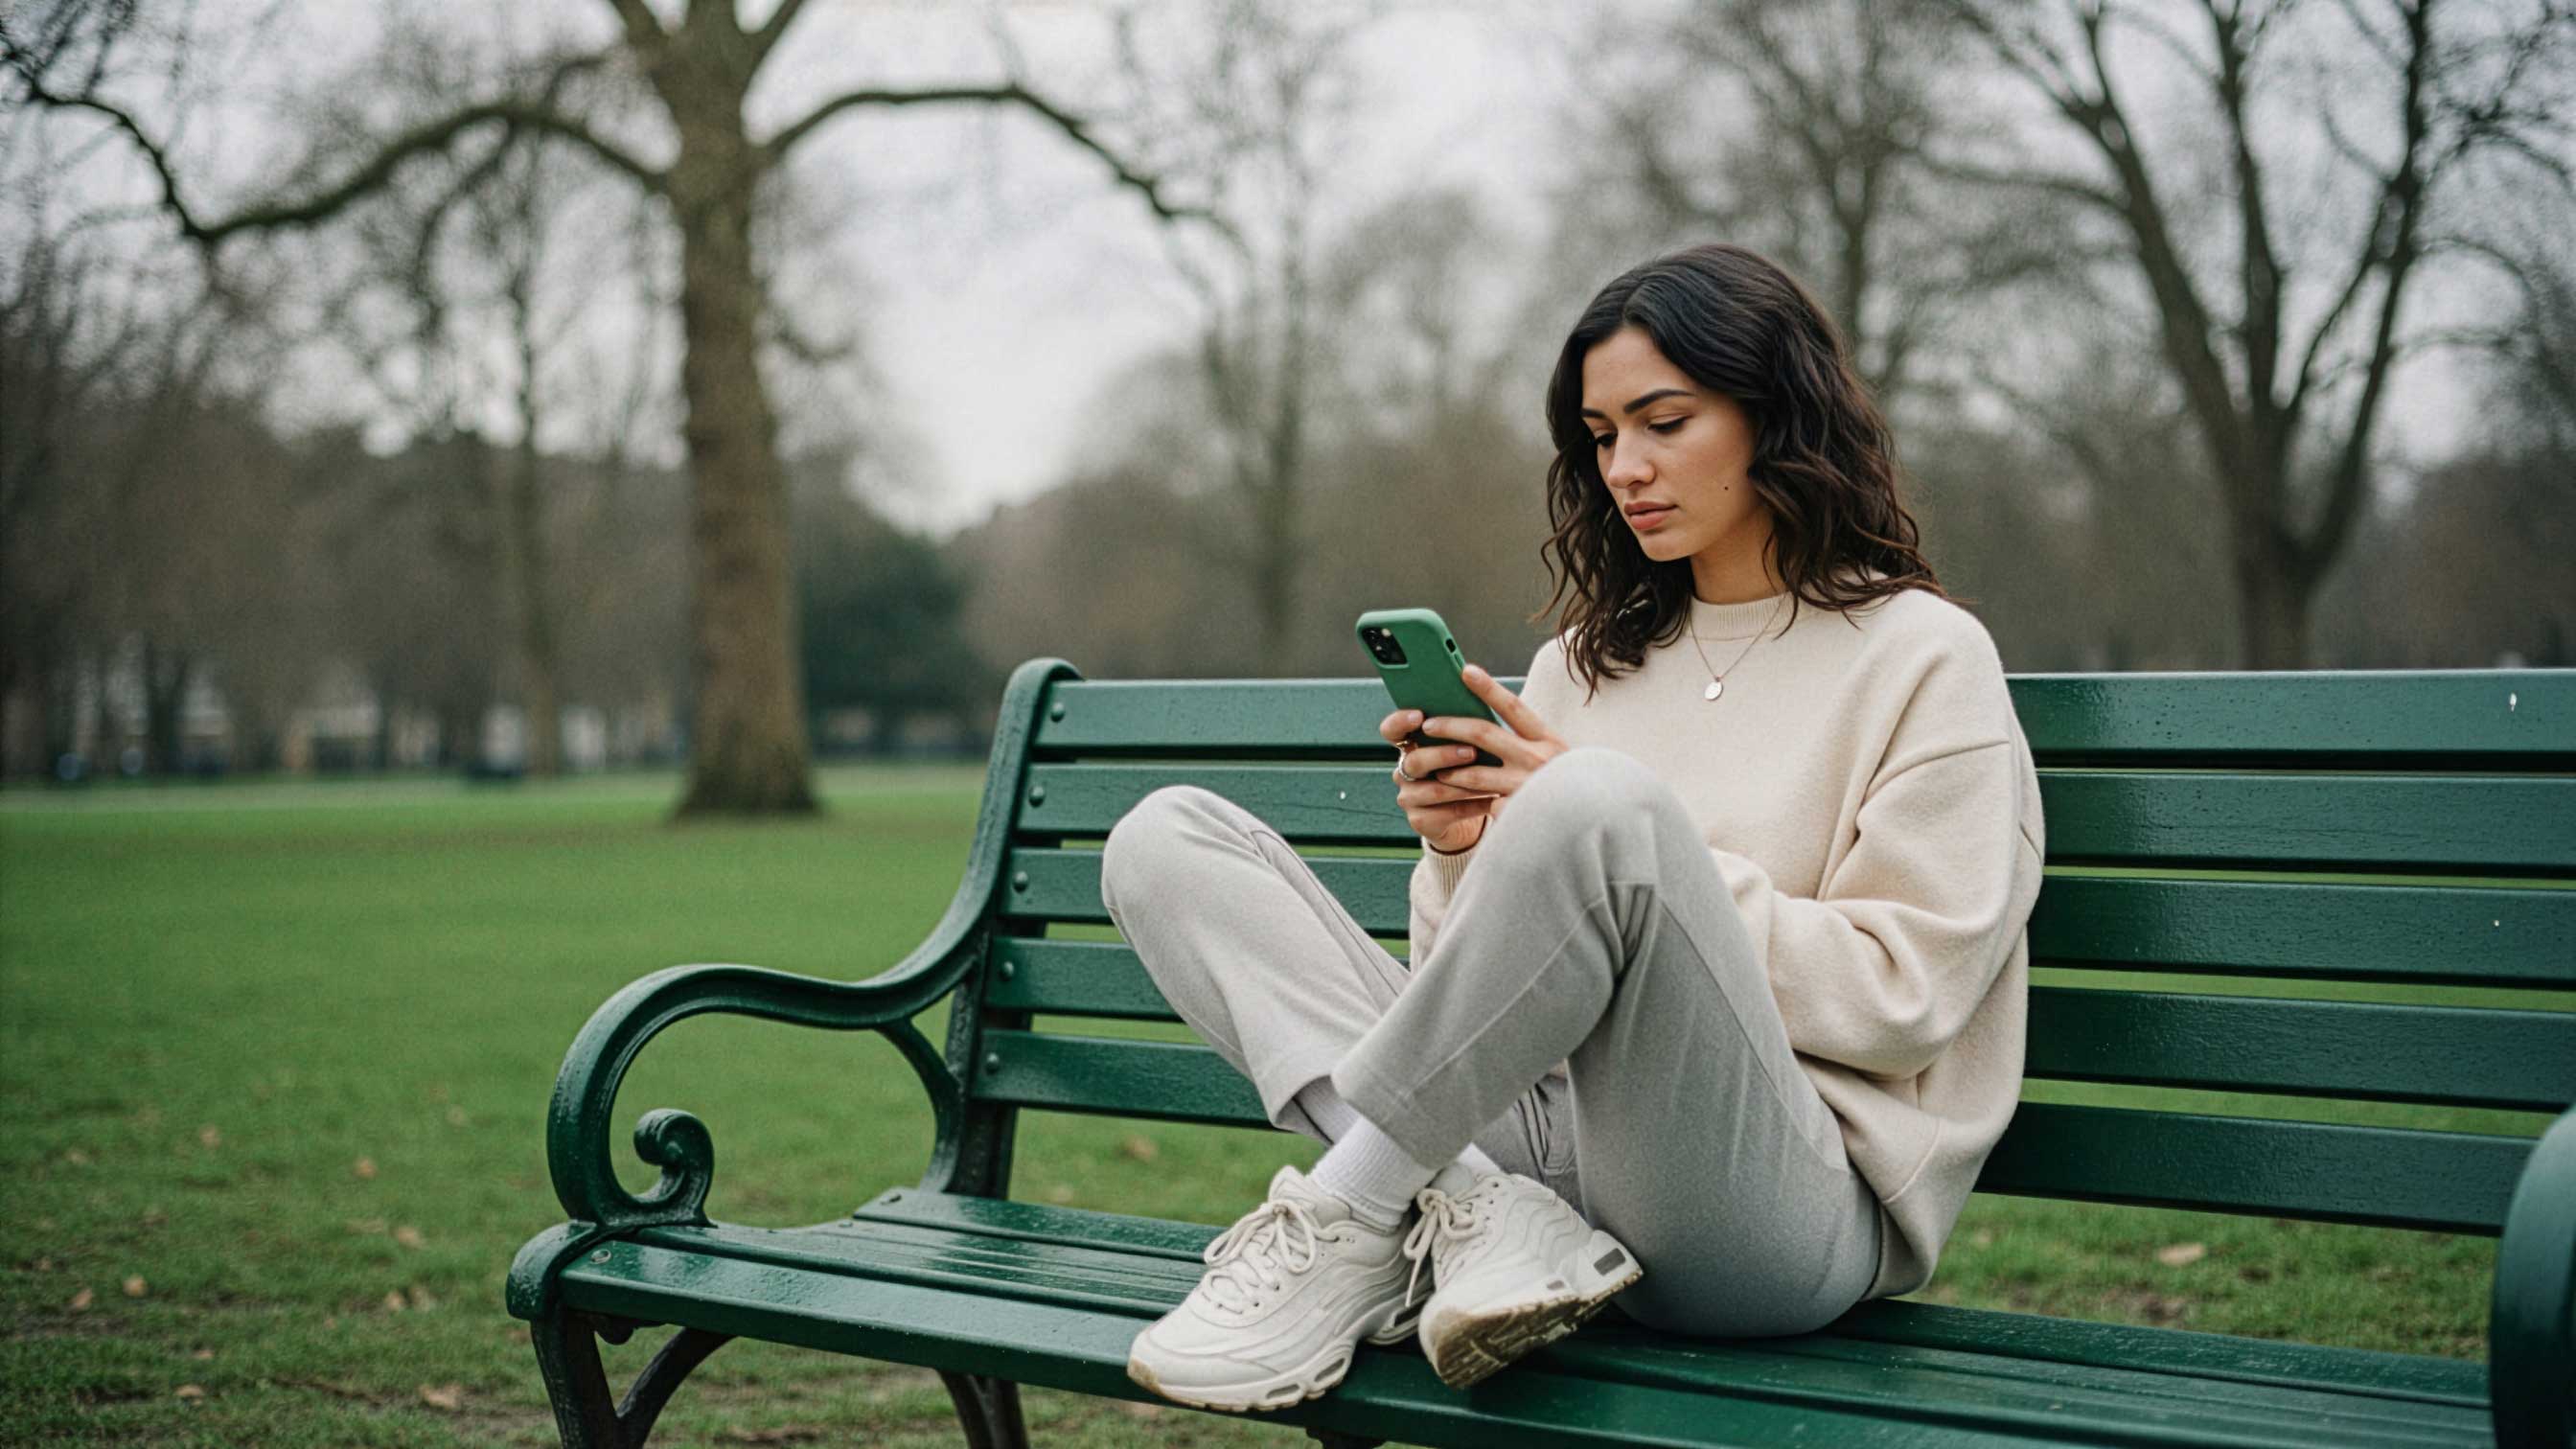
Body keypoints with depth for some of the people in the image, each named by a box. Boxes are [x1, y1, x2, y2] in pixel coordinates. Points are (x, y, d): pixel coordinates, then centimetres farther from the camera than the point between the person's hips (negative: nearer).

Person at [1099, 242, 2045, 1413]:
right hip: (1533, 1131, 6)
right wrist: (1465, 856, -2)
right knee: (1166, 839, -4)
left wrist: (1608, 830, -9)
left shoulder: (1924, 657, 6)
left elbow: (1900, 997, -4)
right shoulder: (1580, 663, 22)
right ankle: (1474, 1211, -23)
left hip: (1797, 1203, -6)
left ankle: (1343, 1223, -19)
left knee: (1600, 807, -35)